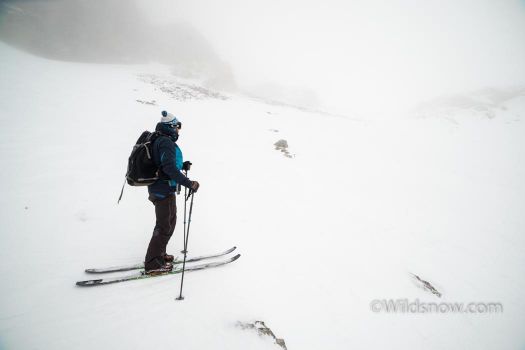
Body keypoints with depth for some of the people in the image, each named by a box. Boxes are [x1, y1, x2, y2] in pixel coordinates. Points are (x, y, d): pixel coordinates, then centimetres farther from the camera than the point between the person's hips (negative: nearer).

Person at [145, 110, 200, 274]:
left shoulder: (159, 140, 12)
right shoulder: (166, 142, -19)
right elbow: (169, 168, -30)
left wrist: (182, 165, 10)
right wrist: (189, 183, -31)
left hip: (158, 188, 10)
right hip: (164, 191, -10)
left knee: (170, 221, 22)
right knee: (164, 226, 1)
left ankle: (159, 254, 34)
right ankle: (153, 263, 12)